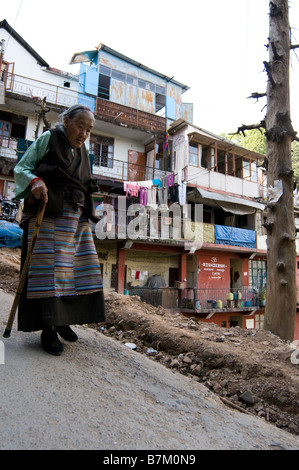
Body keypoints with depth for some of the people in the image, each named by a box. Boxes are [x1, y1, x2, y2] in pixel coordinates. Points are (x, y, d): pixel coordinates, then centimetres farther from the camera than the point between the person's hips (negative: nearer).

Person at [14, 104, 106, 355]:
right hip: (48, 212, -6)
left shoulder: (82, 150, 21)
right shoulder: (48, 138, 5)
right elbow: (21, 168, 0)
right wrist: (35, 181, -20)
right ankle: (48, 329, -4)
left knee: (81, 266, 1)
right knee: (48, 266, -11)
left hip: (77, 216, 6)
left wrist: (87, 211, 14)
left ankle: (63, 321, 13)